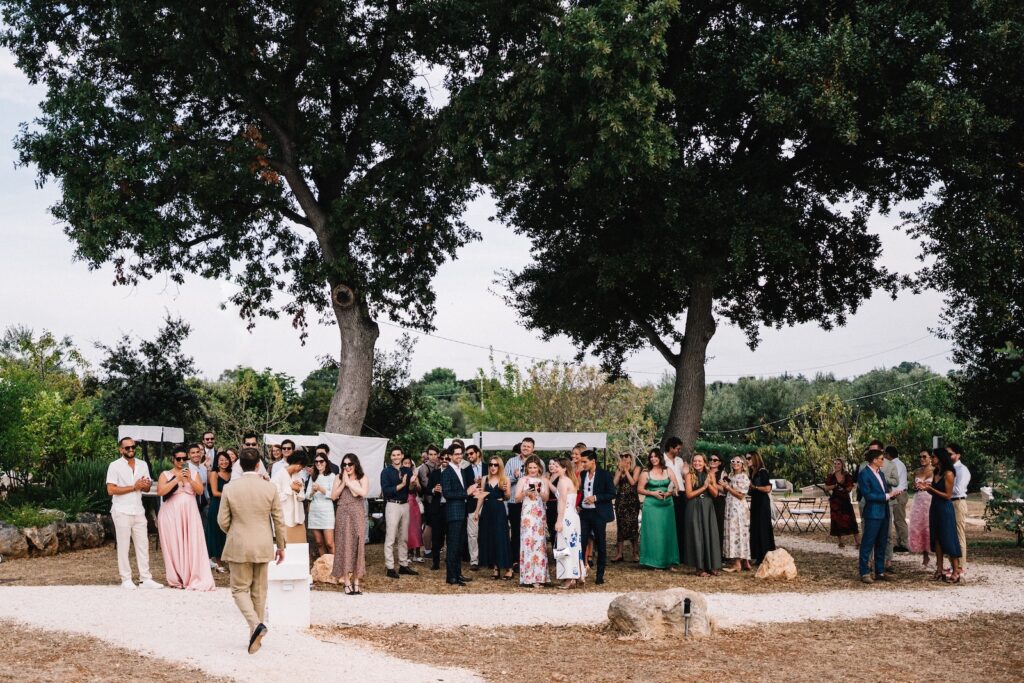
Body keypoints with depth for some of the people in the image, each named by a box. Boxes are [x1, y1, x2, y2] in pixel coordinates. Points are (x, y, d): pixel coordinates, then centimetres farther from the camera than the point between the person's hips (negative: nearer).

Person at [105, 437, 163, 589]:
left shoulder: (143, 465, 9)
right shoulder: (115, 466, -6)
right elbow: (111, 490, -13)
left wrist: (146, 485, -10)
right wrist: (134, 487, -15)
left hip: (139, 511, 5)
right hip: (122, 512, -5)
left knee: (143, 545, 4)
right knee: (123, 546, 2)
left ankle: (145, 579, 8)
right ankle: (126, 579, 9)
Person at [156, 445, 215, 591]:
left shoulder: (193, 474, 13)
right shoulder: (165, 474, 4)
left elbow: (200, 491, 2)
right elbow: (160, 491, -10)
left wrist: (189, 479, -12)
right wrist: (177, 479, -15)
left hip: (190, 513, 2)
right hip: (171, 513, -2)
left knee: (192, 545, -5)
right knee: (174, 546, -2)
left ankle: (194, 579, -3)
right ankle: (176, 579, 7)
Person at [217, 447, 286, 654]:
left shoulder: (229, 488, -9)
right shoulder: (270, 488, -5)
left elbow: (223, 520, -3)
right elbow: (278, 520, 0)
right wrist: (281, 546, 12)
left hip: (238, 546, -2)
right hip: (263, 546, 2)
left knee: (240, 589, 7)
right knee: (259, 591, 13)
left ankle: (255, 624, -15)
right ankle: (256, 635, 18)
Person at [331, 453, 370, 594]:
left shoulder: (363, 478, 4)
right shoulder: (339, 478, 10)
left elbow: (363, 493, -13)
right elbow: (334, 496, 3)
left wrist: (349, 482, -9)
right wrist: (343, 483, -5)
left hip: (357, 515, -1)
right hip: (343, 515, 1)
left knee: (357, 545, -1)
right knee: (344, 546, -3)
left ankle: (356, 582, 4)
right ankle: (347, 582, -1)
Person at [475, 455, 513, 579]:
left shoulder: (505, 479, 0)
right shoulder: (485, 479, 8)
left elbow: (508, 497, 1)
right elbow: (481, 496, 12)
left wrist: (505, 490, -19)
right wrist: (477, 511, 10)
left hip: (499, 511, -4)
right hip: (487, 511, 4)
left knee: (501, 538, -5)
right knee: (489, 539, 5)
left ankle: (508, 569, 1)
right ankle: (495, 567, 13)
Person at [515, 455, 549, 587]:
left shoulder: (543, 481, 10)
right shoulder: (523, 480, 5)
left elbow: (546, 499, 3)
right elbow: (517, 499, 2)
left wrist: (540, 491, -15)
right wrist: (525, 493, -16)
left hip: (540, 515, 2)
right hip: (527, 515, -2)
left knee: (539, 543, 1)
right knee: (527, 542, -7)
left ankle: (539, 576, 5)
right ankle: (528, 577, -6)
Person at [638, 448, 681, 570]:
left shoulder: (668, 472, 8)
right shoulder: (646, 473, 2)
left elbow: (676, 486, 6)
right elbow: (639, 489, 0)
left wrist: (668, 493, -12)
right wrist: (653, 493, -13)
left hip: (667, 505, 2)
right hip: (651, 506, -2)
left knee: (667, 532, 2)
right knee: (654, 533, -3)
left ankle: (669, 562, 8)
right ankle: (655, 562, 3)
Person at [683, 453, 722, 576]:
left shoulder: (710, 475, 8)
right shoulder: (689, 476, 0)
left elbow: (715, 493, 4)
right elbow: (689, 494, -7)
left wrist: (709, 484, -13)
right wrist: (703, 487, -11)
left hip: (708, 508, 3)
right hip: (694, 509, -3)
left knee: (710, 535, 0)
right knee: (698, 535, -3)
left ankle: (712, 566, 5)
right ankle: (700, 568, -1)